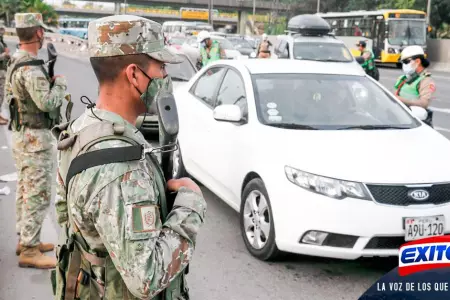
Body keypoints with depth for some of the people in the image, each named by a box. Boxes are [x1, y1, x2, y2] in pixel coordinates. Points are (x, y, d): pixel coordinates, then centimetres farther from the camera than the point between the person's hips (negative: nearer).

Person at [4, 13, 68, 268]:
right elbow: (47, 102, -27)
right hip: (35, 138, -10)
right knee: (38, 195, -5)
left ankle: (26, 239, 28)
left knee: (26, 191, 17)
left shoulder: (15, 62, 10)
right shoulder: (30, 68, -22)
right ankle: (30, 251, 1)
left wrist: (49, 82, 6)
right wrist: (60, 83, -10)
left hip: (22, 134, 10)